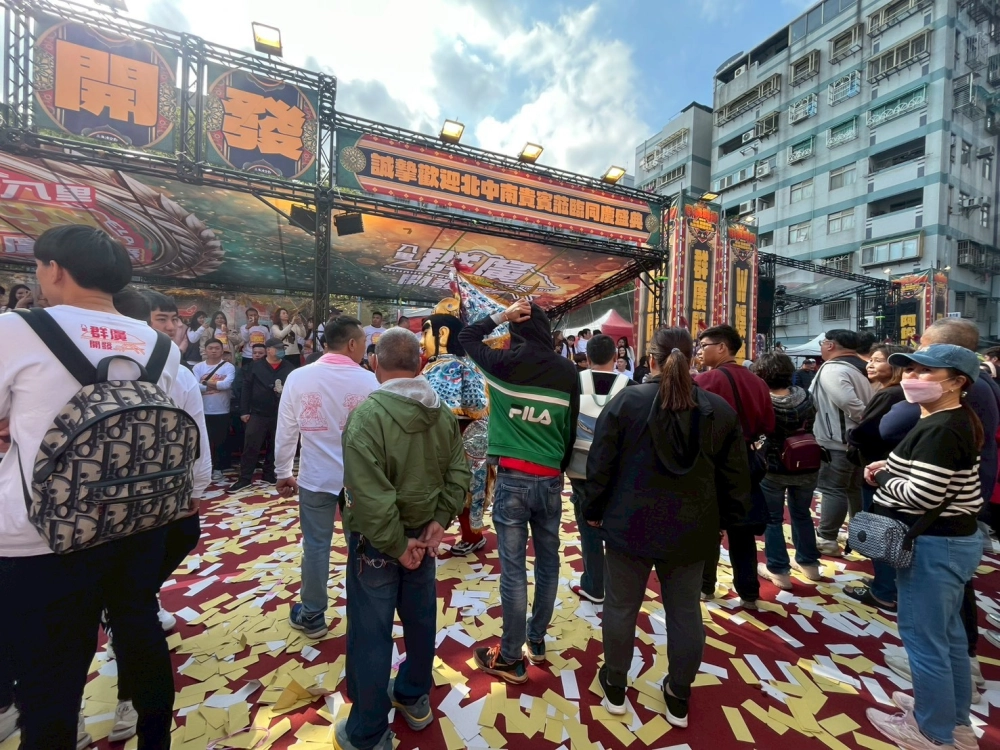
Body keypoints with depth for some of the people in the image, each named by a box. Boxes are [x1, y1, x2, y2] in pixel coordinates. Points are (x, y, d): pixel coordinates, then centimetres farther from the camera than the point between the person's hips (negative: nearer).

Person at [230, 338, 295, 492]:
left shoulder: (289, 368, 2)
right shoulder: (256, 366, 1)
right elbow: (246, 388, 0)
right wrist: (244, 410, -3)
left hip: (280, 415, 1)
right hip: (257, 413, -1)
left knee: (275, 447, 12)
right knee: (251, 447, 1)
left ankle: (269, 475, 26)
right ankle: (244, 478, 13)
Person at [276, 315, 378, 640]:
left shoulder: (298, 377, -8)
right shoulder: (368, 380, -13)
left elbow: (286, 431, -2)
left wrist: (283, 472, 12)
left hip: (316, 477, 1)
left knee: (315, 545, 15)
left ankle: (312, 616, 33)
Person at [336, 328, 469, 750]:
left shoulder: (368, 414, -23)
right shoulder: (442, 412, -4)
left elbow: (369, 494, -28)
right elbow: (459, 472, -4)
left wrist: (396, 544, -17)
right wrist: (439, 521, -4)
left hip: (377, 540, -5)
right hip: (423, 533, 6)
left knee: (370, 635, 13)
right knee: (420, 620, 23)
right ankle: (415, 699, 47)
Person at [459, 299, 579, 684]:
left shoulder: (505, 362, -7)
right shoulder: (568, 372, 0)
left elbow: (466, 336, 11)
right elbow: (571, 429, 6)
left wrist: (501, 315, 6)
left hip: (513, 479, -3)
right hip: (550, 480, 4)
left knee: (513, 568, 6)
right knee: (548, 562, 18)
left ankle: (511, 658, 21)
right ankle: (537, 641, 37)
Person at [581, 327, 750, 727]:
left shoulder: (626, 401, -12)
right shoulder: (720, 409, -2)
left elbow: (600, 465, -8)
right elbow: (734, 477, 4)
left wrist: (594, 511, 5)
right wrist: (724, 521, 17)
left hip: (630, 524, -2)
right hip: (692, 529, 3)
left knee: (621, 607, 15)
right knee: (685, 612, 19)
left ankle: (615, 687, 34)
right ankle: (679, 698, 37)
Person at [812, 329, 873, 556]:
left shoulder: (832, 370, -18)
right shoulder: (860, 367, 12)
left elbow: (848, 402, -29)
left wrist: (866, 420, -15)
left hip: (838, 442, -10)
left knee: (833, 489, -4)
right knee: (855, 487, 19)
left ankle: (826, 539, 3)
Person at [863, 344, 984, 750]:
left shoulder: (940, 430, -23)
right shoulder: (958, 422, 10)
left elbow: (921, 495, -27)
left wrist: (882, 477, -10)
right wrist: (893, 468, 6)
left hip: (933, 546, -10)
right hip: (955, 539, 10)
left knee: (922, 635, 6)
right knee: (947, 633, 22)